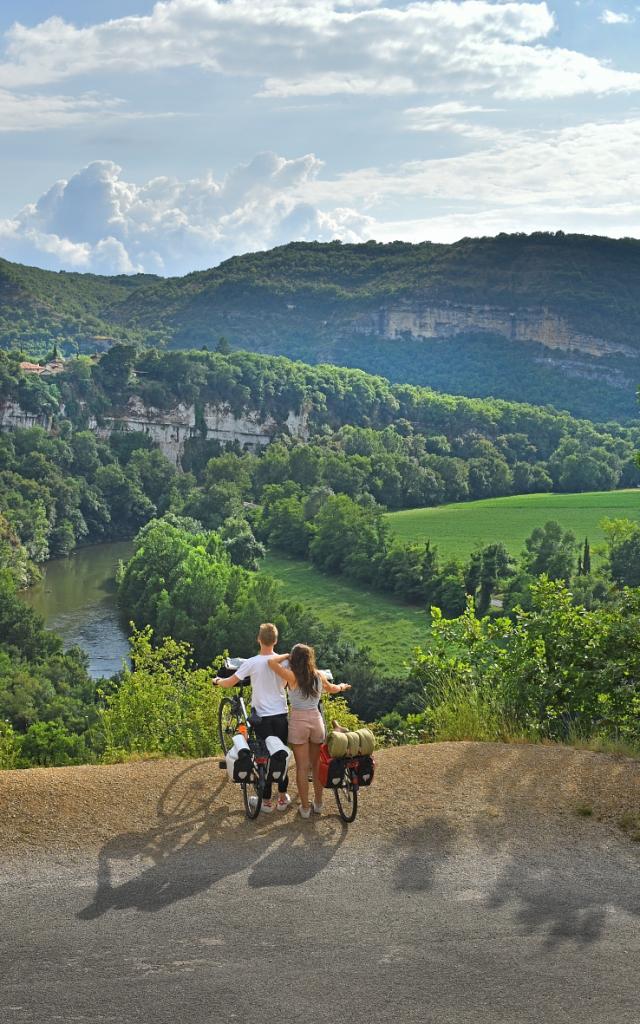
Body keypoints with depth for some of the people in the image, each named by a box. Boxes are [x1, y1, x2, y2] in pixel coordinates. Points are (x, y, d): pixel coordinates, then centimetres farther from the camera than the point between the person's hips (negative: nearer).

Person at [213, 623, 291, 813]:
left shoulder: (251, 663, -11)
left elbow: (229, 682, -4)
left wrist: (217, 681, 17)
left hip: (262, 717, -2)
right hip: (281, 714, 2)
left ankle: (266, 801, 9)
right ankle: (283, 796, 19)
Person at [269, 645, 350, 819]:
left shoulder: (292, 677, -13)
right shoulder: (319, 676, 1)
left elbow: (272, 661, -19)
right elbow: (331, 688, 22)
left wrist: (286, 656, -1)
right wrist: (342, 687, 44)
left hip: (298, 721, -3)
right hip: (316, 720, 4)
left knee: (302, 767, 3)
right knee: (317, 764, 15)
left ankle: (305, 807, 8)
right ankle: (318, 803, 25)